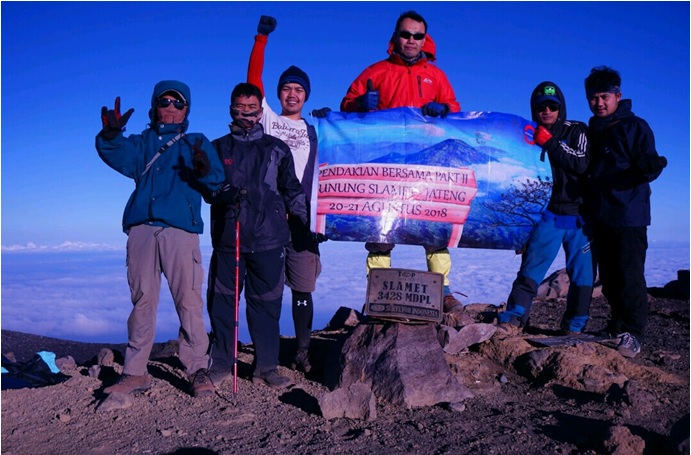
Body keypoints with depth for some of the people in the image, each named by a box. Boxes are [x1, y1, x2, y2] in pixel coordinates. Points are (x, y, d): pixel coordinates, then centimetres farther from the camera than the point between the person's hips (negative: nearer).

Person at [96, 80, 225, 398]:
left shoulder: (198, 143, 17)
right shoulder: (142, 143, 21)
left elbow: (217, 180, 1)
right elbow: (118, 156, -2)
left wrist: (204, 171, -22)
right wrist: (111, 134, -23)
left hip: (181, 230, -2)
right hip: (141, 229, 2)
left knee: (189, 301, -4)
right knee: (142, 301, 5)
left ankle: (197, 370, 3)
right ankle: (135, 373, 12)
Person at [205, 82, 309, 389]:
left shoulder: (277, 149, 14)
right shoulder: (218, 148, 14)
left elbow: (292, 191, 16)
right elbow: (206, 188, 8)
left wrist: (306, 223, 10)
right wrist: (225, 194, -13)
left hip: (268, 239, 0)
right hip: (227, 238, 1)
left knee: (266, 304, 2)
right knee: (222, 302, 2)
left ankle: (266, 367, 11)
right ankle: (220, 364, 15)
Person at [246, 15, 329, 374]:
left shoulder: (315, 130, 20)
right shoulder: (268, 120, 14)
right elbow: (253, 78, 6)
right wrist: (261, 37, -2)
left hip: (302, 216, 1)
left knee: (303, 289, 1)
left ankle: (302, 353, 8)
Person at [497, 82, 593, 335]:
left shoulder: (576, 132, 6)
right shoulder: (531, 135, 10)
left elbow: (581, 164, -13)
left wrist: (550, 143, -15)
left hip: (579, 215, 0)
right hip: (548, 215, 0)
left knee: (582, 273, 2)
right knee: (531, 268, -10)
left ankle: (574, 327, 14)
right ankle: (512, 319, -10)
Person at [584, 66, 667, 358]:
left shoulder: (634, 126, -4)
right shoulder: (591, 132, 15)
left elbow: (648, 167, -12)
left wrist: (651, 166, -33)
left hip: (628, 216, -7)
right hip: (600, 216, 7)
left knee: (629, 276, -6)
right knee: (608, 278, 12)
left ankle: (633, 334, 3)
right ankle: (617, 328, 24)